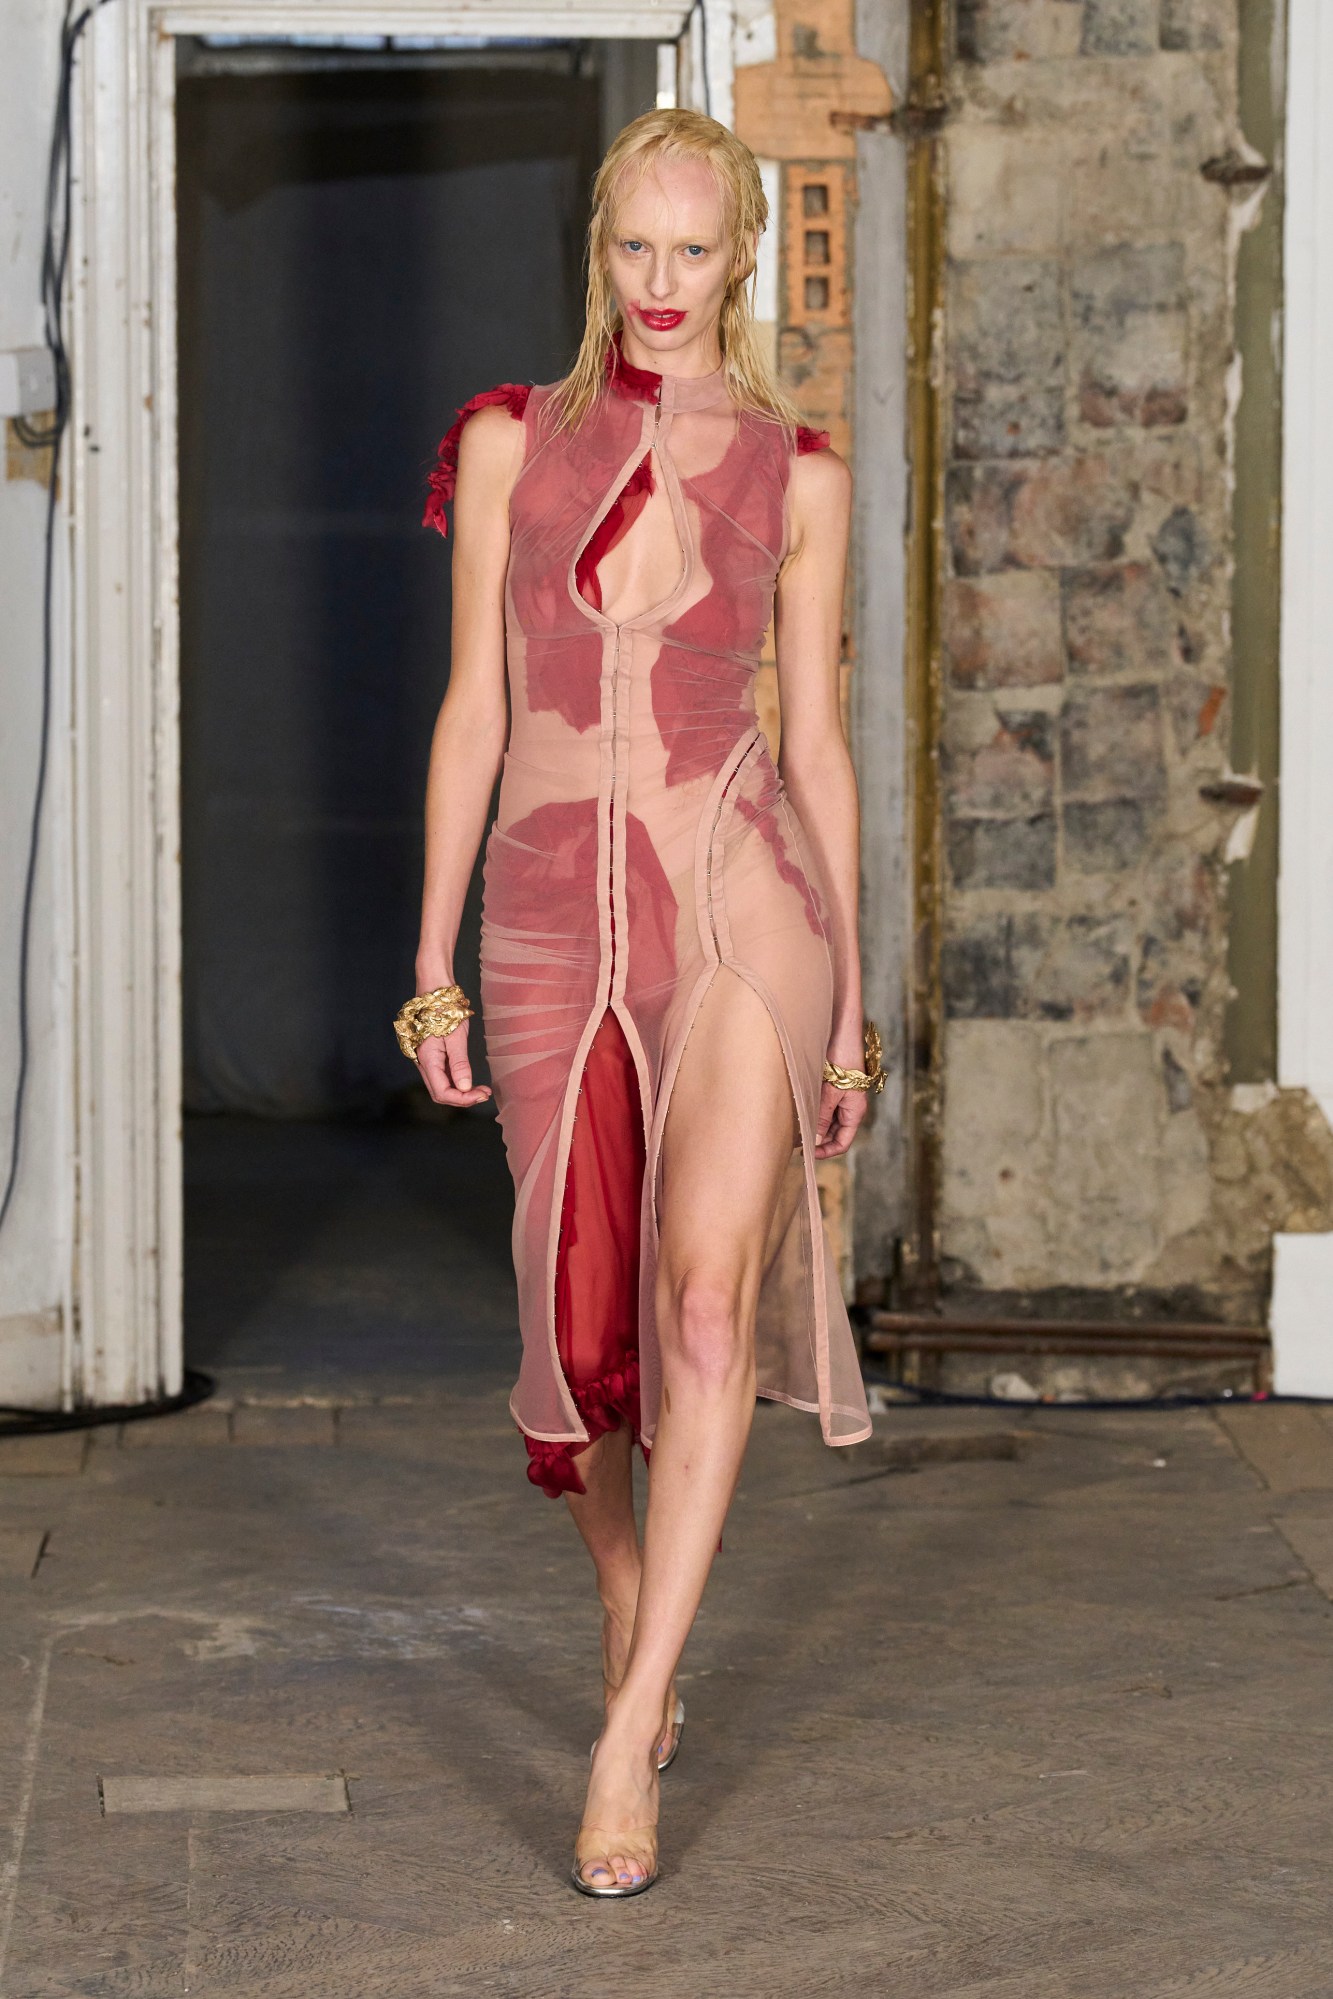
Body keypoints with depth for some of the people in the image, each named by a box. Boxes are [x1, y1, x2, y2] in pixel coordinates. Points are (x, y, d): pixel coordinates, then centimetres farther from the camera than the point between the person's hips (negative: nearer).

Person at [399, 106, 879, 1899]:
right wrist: (436, 971, 4)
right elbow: (474, 712, 7)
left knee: (708, 1298, -17)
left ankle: (628, 1741, -14)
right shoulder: (511, 443, 6)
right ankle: (636, 1643, 33)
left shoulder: (796, 474, 4)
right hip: (555, 912, 2)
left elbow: (816, 739, 8)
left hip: (740, 896, -2)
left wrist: (852, 997, 8)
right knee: (585, 1322, 8)